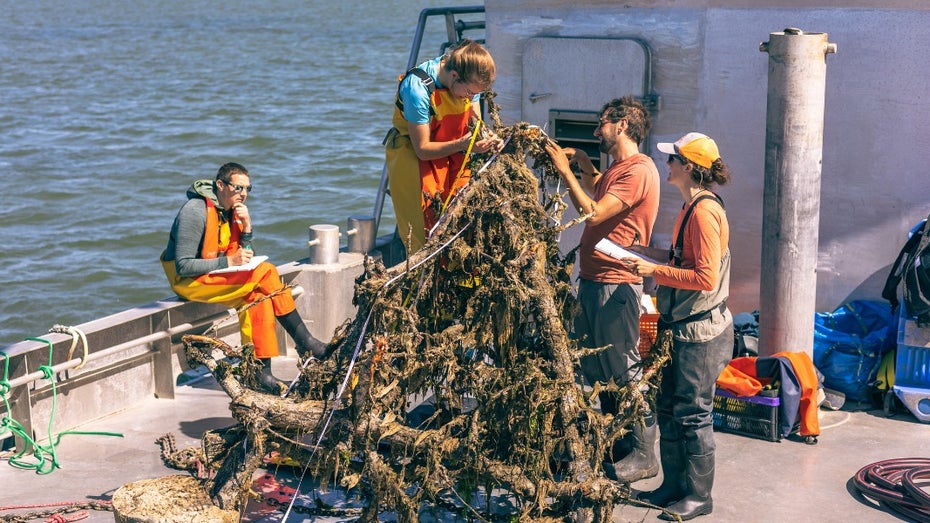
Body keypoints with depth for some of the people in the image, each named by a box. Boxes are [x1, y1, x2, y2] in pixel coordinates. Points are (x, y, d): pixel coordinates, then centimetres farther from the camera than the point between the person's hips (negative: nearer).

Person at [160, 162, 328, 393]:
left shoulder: (232, 210, 7)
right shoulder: (196, 211, -18)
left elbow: (244, 257, 8)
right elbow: (183, 266, -21)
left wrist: (247, 226, -8)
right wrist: (228, 262, -26)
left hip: (218, 276, 8)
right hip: (188, 281, -8)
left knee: (257, 294, -19)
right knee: (266, 272, -21)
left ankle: (261, 369, -17)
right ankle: (304, 342, -15)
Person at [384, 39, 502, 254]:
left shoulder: (468, 80, -11)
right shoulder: (418, 89, -29)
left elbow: (474, 121, 4)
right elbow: (423, 149, -24)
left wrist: (486, 137, -18)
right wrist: (463, 144, -34)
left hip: (451, 156, 6)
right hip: (412, 156, -6)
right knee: (425, 239, -9)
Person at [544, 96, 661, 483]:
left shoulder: (638, 170, -15)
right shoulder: (617, 169, 17)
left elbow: (593, 213, -23)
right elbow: (596, 190, 34)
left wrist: (565, 171, -15)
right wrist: (583, 163, 17)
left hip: (616, 286, -11)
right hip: (592, 280, 11)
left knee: (623, 371, -5)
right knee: (595, 369, 16)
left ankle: (644, 455, 4)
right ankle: (613, 443, 28)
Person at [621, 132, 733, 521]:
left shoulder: (704, 211, -19)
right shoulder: (690, 207, 12)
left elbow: (706, 277, -23)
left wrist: (655, 270, -20)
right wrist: (651, 254, 10)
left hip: (701, 331, -10)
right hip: (681, 328, 10)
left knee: (693, 414, 0)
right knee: (669, 408, 15)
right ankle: (673, 486, 26)